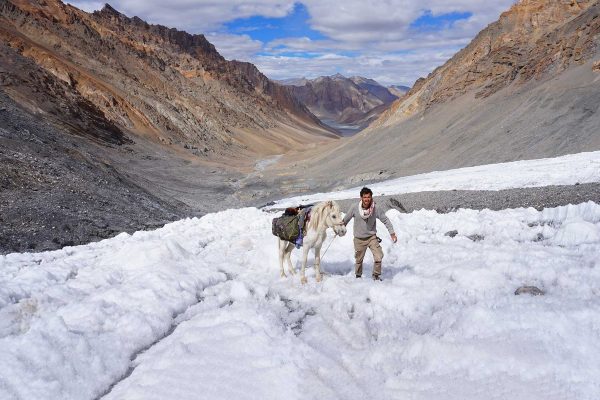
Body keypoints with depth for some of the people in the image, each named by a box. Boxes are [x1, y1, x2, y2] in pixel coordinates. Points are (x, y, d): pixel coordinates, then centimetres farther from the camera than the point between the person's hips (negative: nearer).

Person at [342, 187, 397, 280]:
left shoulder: (375, 209, -16)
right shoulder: (355, 208, -16)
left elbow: (385, 220, -5)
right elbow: (346, 219, 1)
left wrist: (392, 233, -8)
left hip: (372, 237, 0)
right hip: (359, 239, 0)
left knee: (378, 257, -12)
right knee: (359, 260, 14)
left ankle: (376, 275, 12)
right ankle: (358, 275, 40)